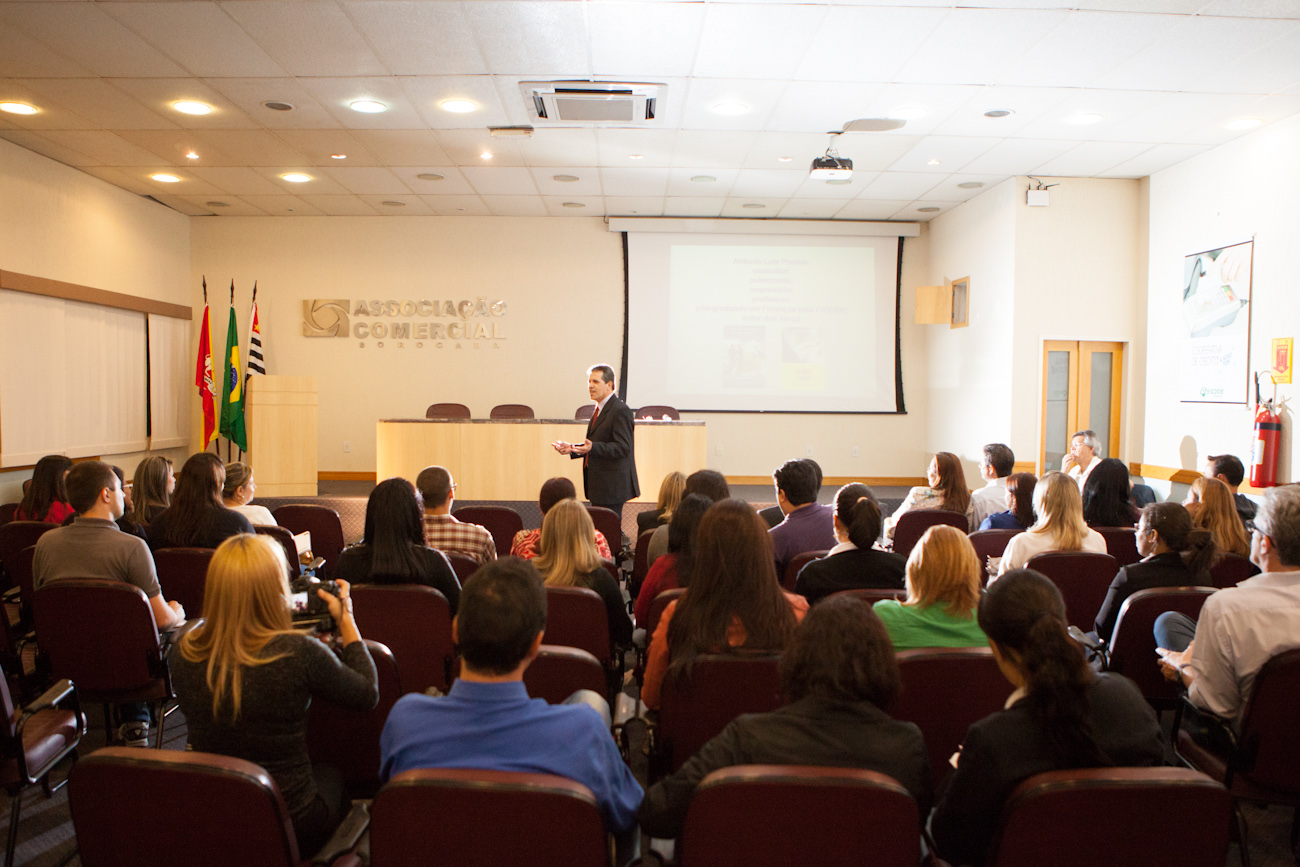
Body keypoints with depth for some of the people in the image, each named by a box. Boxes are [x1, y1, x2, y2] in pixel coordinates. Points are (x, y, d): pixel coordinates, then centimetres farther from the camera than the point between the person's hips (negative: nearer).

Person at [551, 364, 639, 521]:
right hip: (599, 485, 10)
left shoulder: (620, 410, -14)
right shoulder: (600, 409, 17)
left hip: (612, 485, -10)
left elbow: (622, 448, -21)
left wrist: (592, 448, -32)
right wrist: (571, 448, 11)